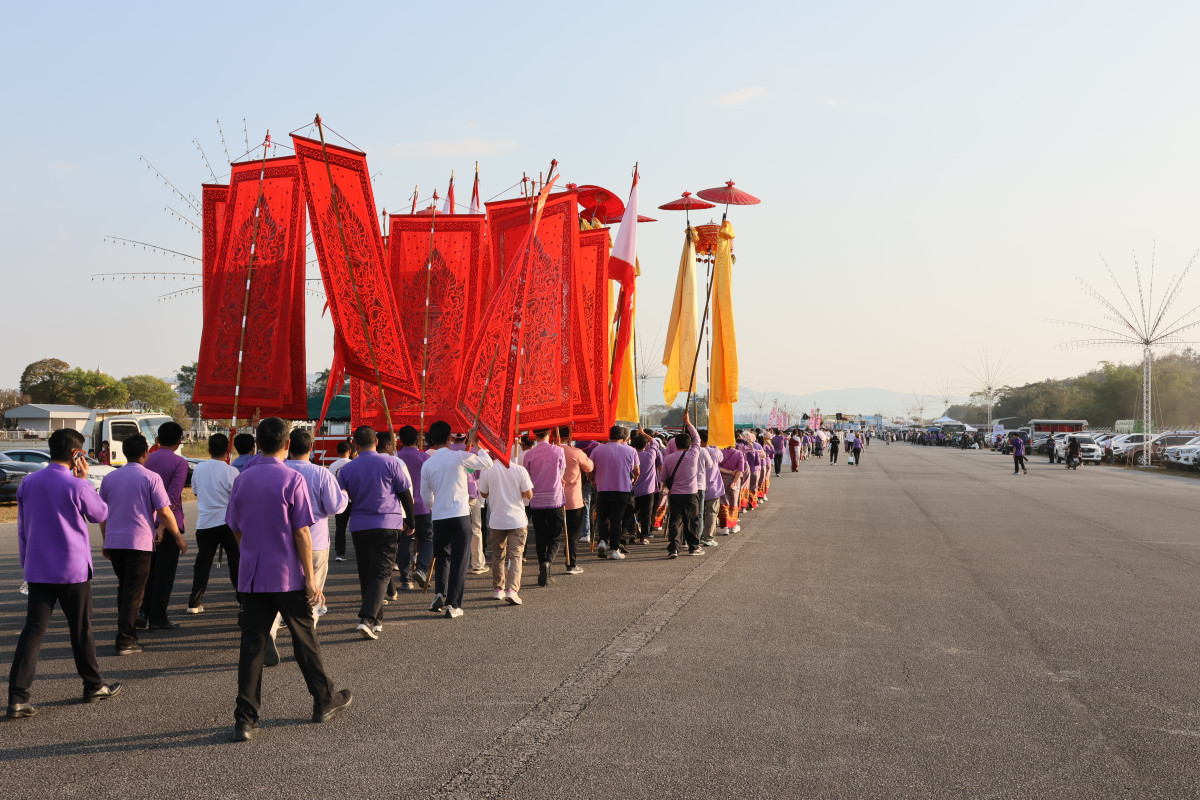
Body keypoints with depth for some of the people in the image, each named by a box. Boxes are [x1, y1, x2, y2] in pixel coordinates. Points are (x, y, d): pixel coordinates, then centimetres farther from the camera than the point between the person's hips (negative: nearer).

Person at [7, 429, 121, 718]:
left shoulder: (28, 483, 3)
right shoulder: (76, 486, -14)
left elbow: (22, 528, 10)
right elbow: (100, 514, 3)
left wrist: (26, 562, 19)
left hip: (38, 571, 4)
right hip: (73, 569, -4)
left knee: (33, 630, 2)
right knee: (81, 630, 10)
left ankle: (18, 697, -7)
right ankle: (93, 686, 24)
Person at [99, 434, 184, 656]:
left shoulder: (110, 478, 9)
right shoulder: (151, 478, -6)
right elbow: (164, 512, -7)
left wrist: (105, 542, 23)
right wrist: (178, 537, 4)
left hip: (113, 542, 5)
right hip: (139, 542, -5)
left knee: (124, 588, 19)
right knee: (134, 593, -1)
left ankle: (126, 633, 23)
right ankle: (125, 641, -3)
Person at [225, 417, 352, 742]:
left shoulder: (242, 481, 4)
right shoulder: (292, 480, -11)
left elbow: (236, 530, 12)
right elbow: (301, 533, -12)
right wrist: (310, 578, -8)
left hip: (252, 577, 4)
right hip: (288, 576, -4)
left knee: (251, 645, 4)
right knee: (305, 639, 11)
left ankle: (245, 720, 2)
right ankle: (324, 702, 26)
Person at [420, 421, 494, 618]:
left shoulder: (427, 464, 5)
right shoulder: (459, 456, -8)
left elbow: (425, 496, 14)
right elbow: (487, 463, 2)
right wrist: (475, 444, 11)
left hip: (438, 517, 4)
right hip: (460, 514, -4)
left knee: (442, 557, 20)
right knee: (459, 559, 1)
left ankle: (440, 593, 2)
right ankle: (453, 604, -1)